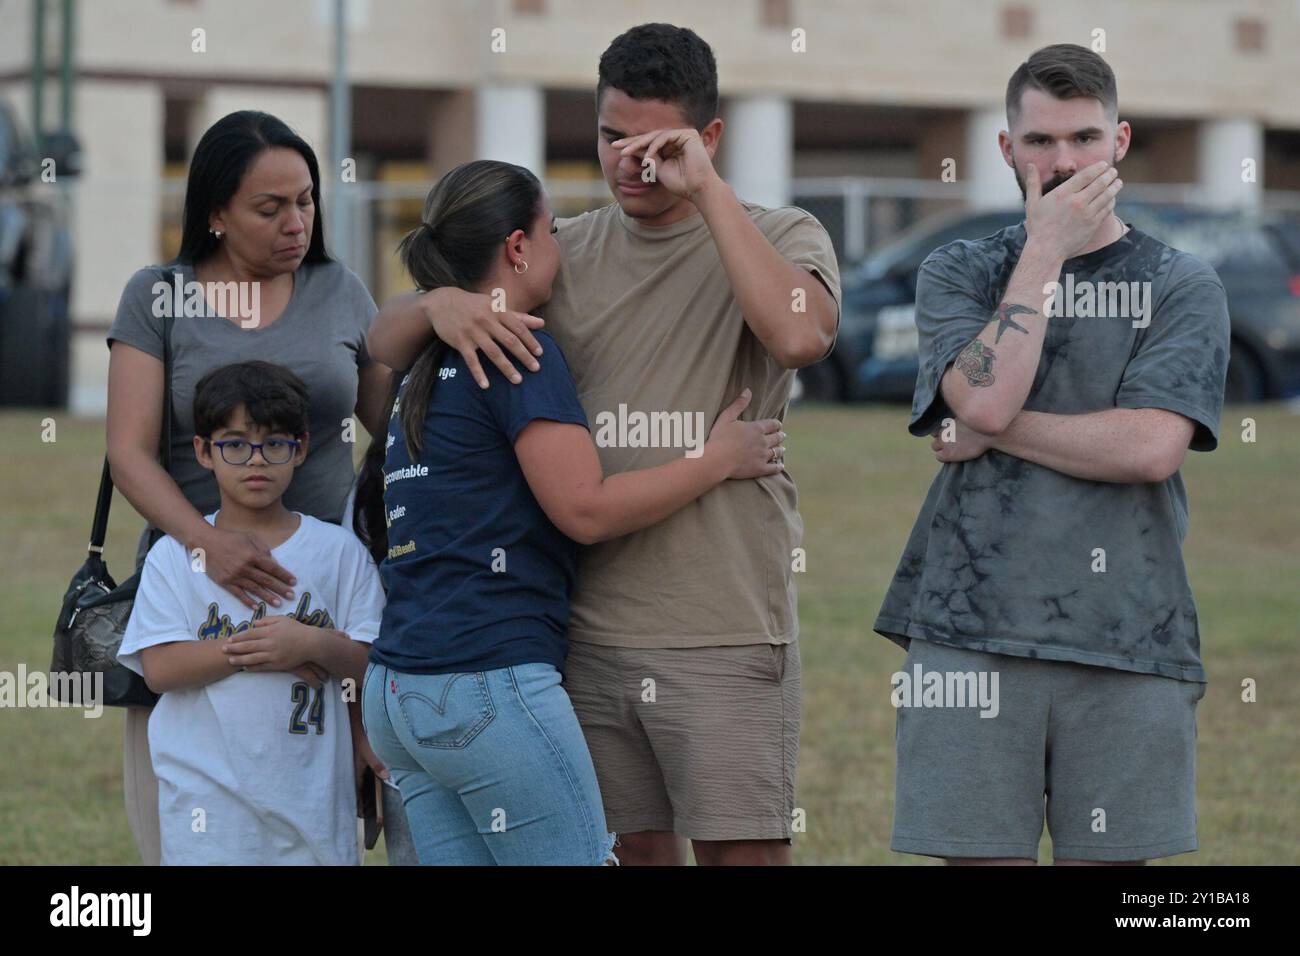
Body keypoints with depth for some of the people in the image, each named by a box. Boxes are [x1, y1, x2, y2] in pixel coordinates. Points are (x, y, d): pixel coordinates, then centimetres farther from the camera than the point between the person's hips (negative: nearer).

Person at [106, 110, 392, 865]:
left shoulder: (339, 292, 9)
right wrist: (206, 542, -23)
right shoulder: (159, 297, 2)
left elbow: (394, 422, 17)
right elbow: (129, 452, -6)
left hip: (323, 586, 1)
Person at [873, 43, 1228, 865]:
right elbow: (984, 396, -9)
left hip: (1127, 640, 0)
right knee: (980, 855, -1)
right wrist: (1046, 250, -5)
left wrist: (995, 428, -5)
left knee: (1108, 857, 2)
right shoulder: (958, 274, 12)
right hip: (972, 629, 1)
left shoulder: (1182, 287, 7)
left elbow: (1152, 448, -9)